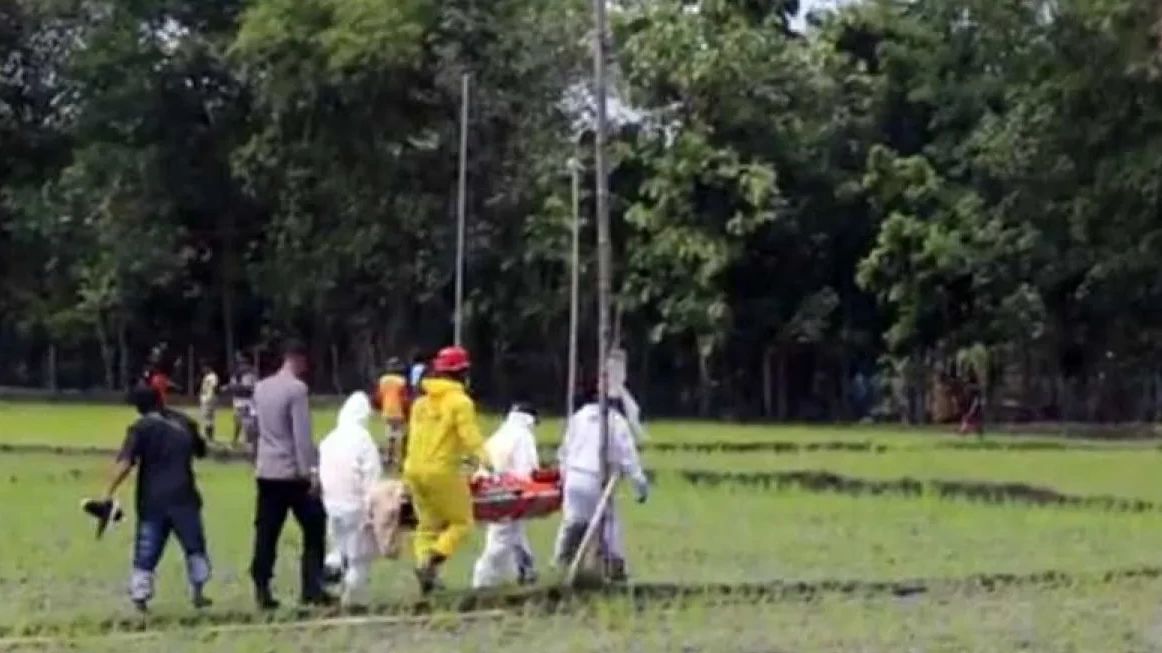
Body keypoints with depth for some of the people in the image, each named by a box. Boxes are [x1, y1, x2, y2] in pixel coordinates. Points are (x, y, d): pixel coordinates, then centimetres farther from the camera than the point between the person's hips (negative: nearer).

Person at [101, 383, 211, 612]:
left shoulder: (142, 427, -6)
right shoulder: (183, 422, 7)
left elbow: (125, 463, -18)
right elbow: (201, 451, 20)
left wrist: (109, 494, -21)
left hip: (153, 501, -3)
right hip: (183, 497, 3)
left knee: (146, 553, 4)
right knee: (195, 546, 19)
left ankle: (140, 596, -5)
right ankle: (198, 593, 20)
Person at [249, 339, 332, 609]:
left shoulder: (261, 387, 10)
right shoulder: (297, 388, -12)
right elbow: (302, 435, -17)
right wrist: (311, 471, -16)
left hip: (266, 471, 7)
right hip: (293, 472, -7)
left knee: (266, 534, 6)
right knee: (314, 529, 5)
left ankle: (262, 591, 4)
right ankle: (312, 589, 4)